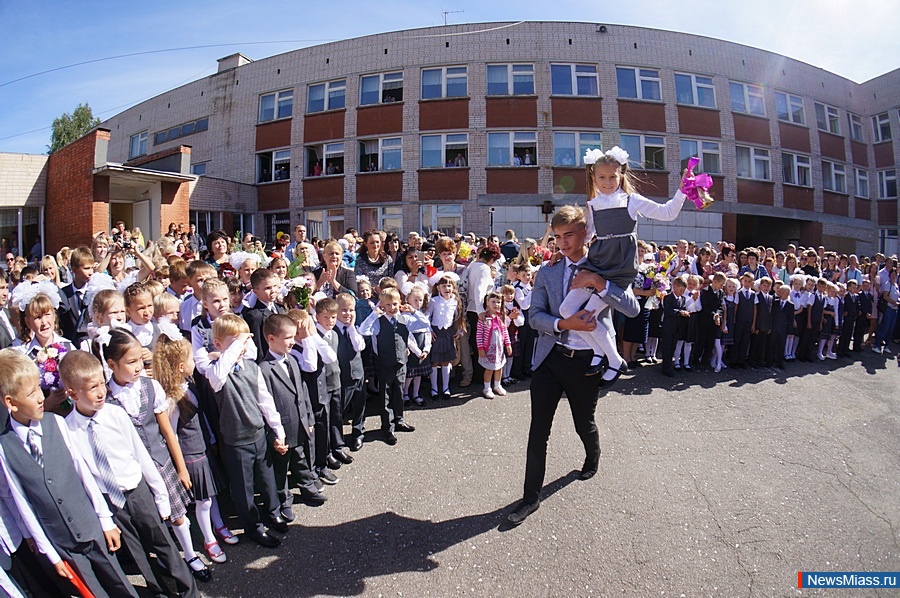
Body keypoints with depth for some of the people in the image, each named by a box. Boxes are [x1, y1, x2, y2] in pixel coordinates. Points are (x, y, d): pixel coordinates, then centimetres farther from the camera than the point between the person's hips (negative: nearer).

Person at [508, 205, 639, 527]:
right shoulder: (547, 273, 5)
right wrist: (563, 324, -20)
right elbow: (535, 316, -1)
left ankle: (593, 456, 54)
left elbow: (633, 309, -12)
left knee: (584, 423, 19)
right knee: (538, 430, -1)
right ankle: (531, 497, 12)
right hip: (550, 358, 1)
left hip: (587, 361, -1)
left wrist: (599, 283, -25)